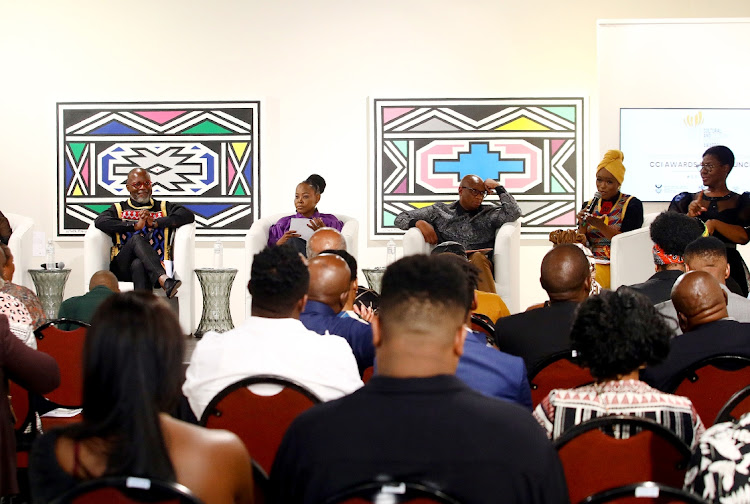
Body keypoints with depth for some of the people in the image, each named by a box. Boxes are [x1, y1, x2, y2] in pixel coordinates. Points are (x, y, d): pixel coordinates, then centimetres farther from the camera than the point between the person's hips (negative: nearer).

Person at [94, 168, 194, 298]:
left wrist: (155, 223, -4)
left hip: (158, 267, 0)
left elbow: (188, 215, 6)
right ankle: (164, 281, -52)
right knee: (136, 238, -31)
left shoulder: (163, 208, 25)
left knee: (138, 264, -36)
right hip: (122, 269, 0)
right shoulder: (119, 209, 24)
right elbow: (100, 221, 1)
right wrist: (135, 226, -8)